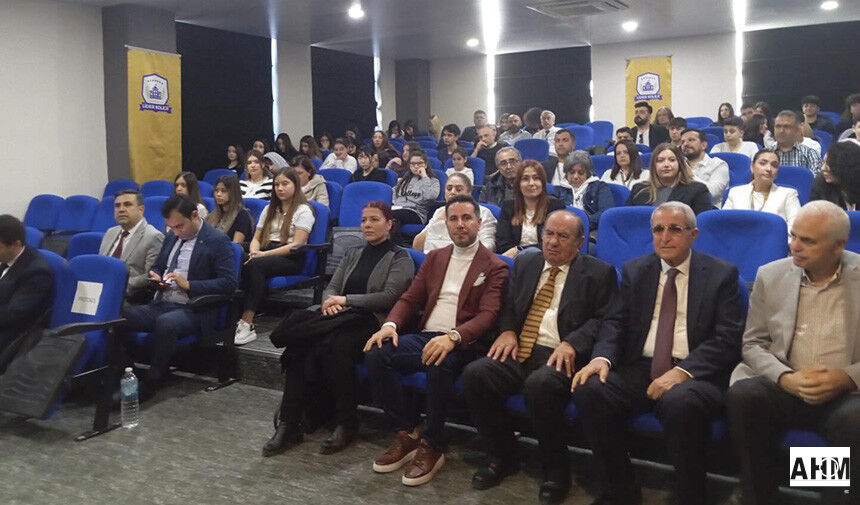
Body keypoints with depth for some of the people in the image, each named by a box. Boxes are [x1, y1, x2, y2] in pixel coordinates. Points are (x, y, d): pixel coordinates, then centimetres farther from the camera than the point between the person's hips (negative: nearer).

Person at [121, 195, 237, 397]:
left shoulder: (217, 241, -6)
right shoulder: (171, 236, 16)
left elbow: (229, 283, -14)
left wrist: (189, 285, -19)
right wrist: (155, 278, 5)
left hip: (193, 311, -7)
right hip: (160, 305, 7)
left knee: (165, 322, -37)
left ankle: (149, 386, -22)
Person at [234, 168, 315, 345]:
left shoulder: (303, 210, 4)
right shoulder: (269, 209, 26)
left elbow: (296, 245, -7)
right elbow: (257, 238, 20)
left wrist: (265, 254, -15)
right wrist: (254, 252, -5)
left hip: (291, 259, -5)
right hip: (266, 254, 5)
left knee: (254, 265, -35)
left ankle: (247, 322, -40)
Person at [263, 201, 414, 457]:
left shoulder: (400, 258, 7)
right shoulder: (352, 254, 27)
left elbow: (389, 297, -7)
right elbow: (331, 287, 19)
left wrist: (346, 300, -8)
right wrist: (330, 301, -6)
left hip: (371, 321, -5)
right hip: (339, 318, 5)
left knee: (334, 346, -36)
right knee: (300, 348, -26)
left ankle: (346, 424, -21)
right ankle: (289, 424, -25)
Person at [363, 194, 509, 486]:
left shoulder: (494, 267, 3)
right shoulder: (434, 258, 21)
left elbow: (487, 315, -10)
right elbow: (410, 298, 16)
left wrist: (453, 337, -29)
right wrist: (390, 324, -6)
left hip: (463, 344, -5)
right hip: (424, 337, 5)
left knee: (439, 364, -38)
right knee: (375, 354, -21)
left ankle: (432, 446, -16)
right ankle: (407, 433, -7)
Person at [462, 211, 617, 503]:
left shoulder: (599, 273, 7)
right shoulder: (525, 263, 21)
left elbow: (604, 319, -2)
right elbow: (508, 305, 23)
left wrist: (572, 344, -18)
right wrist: (507, 330, 0)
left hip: (561, 356, -5)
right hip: (519, 351, 5)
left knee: (540, 384, -37)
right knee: (474, 374, -22)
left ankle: (555, 468, -11)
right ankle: (503, 456, -1)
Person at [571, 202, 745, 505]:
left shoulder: (722, 274, 4)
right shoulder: (635, 271, 15)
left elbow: (727, 339, -5)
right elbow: (615, 323, 9)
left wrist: (682, 371, -21)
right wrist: (602, 356, -14)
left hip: (694, 374, -3)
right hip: (640, 368, 4)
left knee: (680, 402, -38)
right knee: (588, 391, -25)